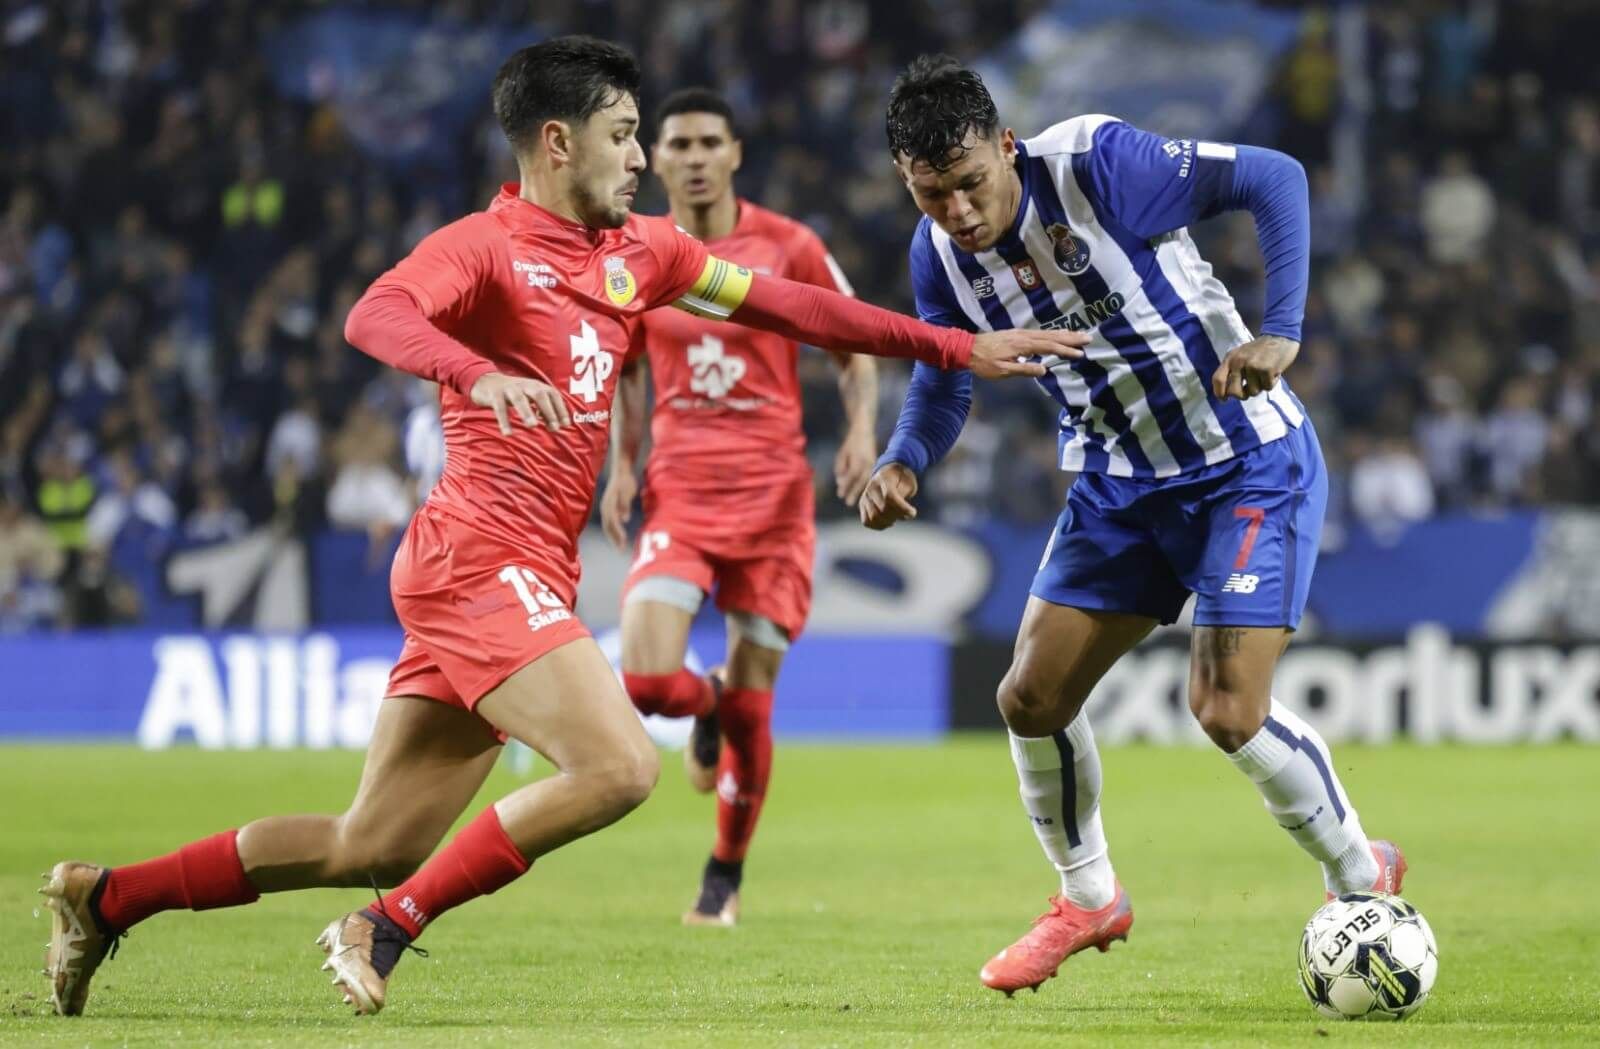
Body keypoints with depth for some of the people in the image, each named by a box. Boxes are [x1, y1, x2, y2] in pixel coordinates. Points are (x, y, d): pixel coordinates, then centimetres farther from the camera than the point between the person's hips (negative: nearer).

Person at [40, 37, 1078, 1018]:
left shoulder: (637, 251, 17)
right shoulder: (486, 244, -7)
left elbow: (786, 302, 21)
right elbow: (375, 316, -25)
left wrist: (953, 347, 18)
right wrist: (481, 374, -44)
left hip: (526, 579, 8)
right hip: (482, 558, -8)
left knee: (375, 849, 8)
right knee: (619, 767, -22)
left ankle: (108, 896, 17)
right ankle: (388, 929, -13)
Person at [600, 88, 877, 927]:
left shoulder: (789, 248, -2)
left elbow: (856, 354, 5)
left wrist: (862, 428, -14)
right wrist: (621, 465, 4)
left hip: (771, 491, -1)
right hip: (678, 488, 1)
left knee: (750, 706, 1)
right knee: (645, 681, -18)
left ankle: (726, 874, 23)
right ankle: (708, 704, 20)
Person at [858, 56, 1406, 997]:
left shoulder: (1097, 165, -26)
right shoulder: (940, 255, -8)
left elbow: (1273, 178, -20)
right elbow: (945, 385, 7)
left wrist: (1280, 333, -30)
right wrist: (904, 463, -14)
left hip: (1250, 467, -6)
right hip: (1118, 484, 6)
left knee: (1228, 714, -16)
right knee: (1032, 698, 0)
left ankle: (1361, 876, 11)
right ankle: (1089, 900, 26)